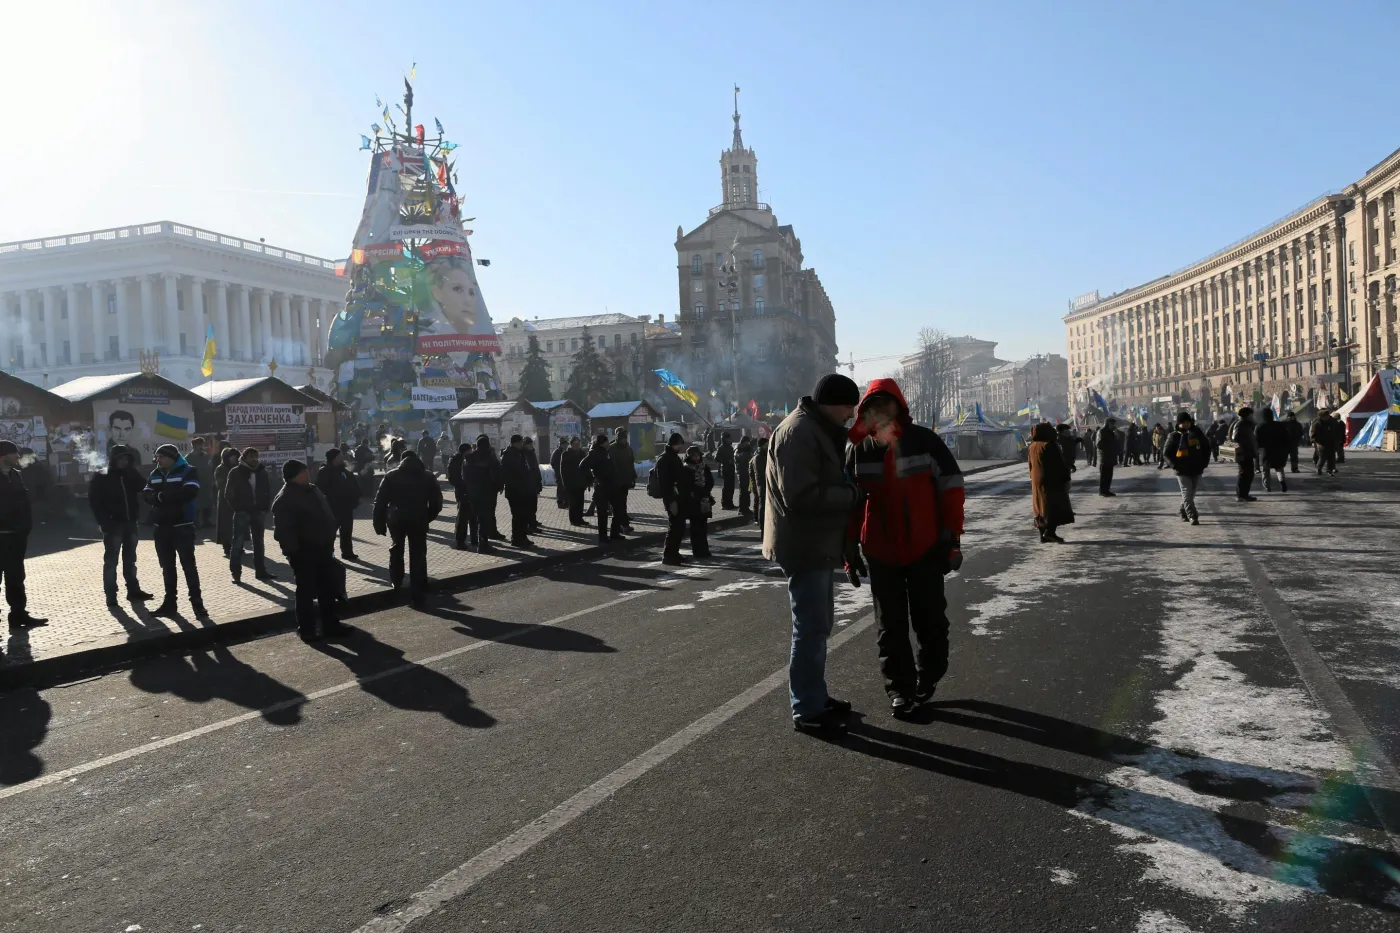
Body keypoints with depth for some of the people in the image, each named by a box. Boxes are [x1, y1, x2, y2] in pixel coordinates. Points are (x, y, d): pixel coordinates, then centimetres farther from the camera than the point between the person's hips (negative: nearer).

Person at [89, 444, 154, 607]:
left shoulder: (130, 475, 10)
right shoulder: (100, 478, -4)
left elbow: (143, 486, -6)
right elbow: (94, 501, -9)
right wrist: (104, 522, -16)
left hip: (130, 523, 5)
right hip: (113, 524, -5)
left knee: (130, 559, 13)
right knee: (111, 560, -1)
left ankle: (133, 590, 21)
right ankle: (111, 595, 2)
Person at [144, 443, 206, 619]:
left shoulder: (187, 471, -5)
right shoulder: (154, 474, 12)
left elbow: (189, 492, -21)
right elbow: (147, 495, 1)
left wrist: (162, 496, -14)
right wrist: (172, 497, -19)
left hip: (182, 526, -6)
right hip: (161, 527, 6)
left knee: (188, 565, -6)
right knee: (167, 567, 11)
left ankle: (197, 603, -3)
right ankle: (169, 602, 19)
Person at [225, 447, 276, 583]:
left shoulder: (262, 472, 6)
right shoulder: (235, 472, -5)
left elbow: (268, 490, 13)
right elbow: (229, 493, -4)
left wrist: (266, 506, 2)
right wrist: (236, 507, -9)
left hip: (257, 511, 4)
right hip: (242, 512, -4)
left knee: (258, 542, 10)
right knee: (238, 542, -4)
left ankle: (260, 570, 17)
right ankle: (235, 572, 1)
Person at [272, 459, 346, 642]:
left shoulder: (312, 490, 11)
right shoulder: (284, 500, -16)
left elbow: (327, 513, 21)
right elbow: (283, 531, -22)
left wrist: (333, 532, 14)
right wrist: (293, 551, -25)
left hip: (322, 548, 9)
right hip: (304, 553, -9)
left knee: (329, 588, 14)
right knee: (306, 591, 1)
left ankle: (331, 625, 24)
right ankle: (306, 630, 11)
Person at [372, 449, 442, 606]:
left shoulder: (391, 476, 4)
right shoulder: (427, 476, 8)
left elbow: (380, 501, -3)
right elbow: (437, 501, 4)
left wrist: (379, 523, 0)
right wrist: (427, 518, 14)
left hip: (396, 519, 0)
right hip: (419, 520, 0)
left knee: (396, 550, 26)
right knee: (418, 556, 1)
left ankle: (396, 582, 34)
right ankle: (417, 595, -3)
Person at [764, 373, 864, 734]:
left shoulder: (819, 430, 13)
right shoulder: (798, 433, -21)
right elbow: (801, 496, -28)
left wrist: (850, 490, 3)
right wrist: (853, 495, -20)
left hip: (817, 544, 11)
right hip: (804, 545, -11)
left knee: (818, 624, 18)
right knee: (811, 628, -5)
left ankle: (815, 697, 30)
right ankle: (807, 712, 4)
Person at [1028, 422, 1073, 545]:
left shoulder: (1032, 447, 7)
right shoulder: (1049, 445, -17)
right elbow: (1059, 464, -15)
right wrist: (1066, 479, -8)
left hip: (1037, 482, 8)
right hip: (1052, 481, -8)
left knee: (1041, 508, 10)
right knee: (1057, 507, -2)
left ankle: (1043, 535, 11)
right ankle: (1049, 532, -12)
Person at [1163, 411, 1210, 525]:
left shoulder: (1197, 433, 6)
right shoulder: (1174, 436, -4)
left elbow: (1207, 446, 19)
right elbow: (1166, 453, -1)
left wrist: (1205, 461, 9)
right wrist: (1175, 465, -12)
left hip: (1197, 470, 4)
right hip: (1182, 471, -4)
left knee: (1191, 494, 12)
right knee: (1187, 494, -10)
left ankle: (1182, 512, 31)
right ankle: (1193, 517, -13)